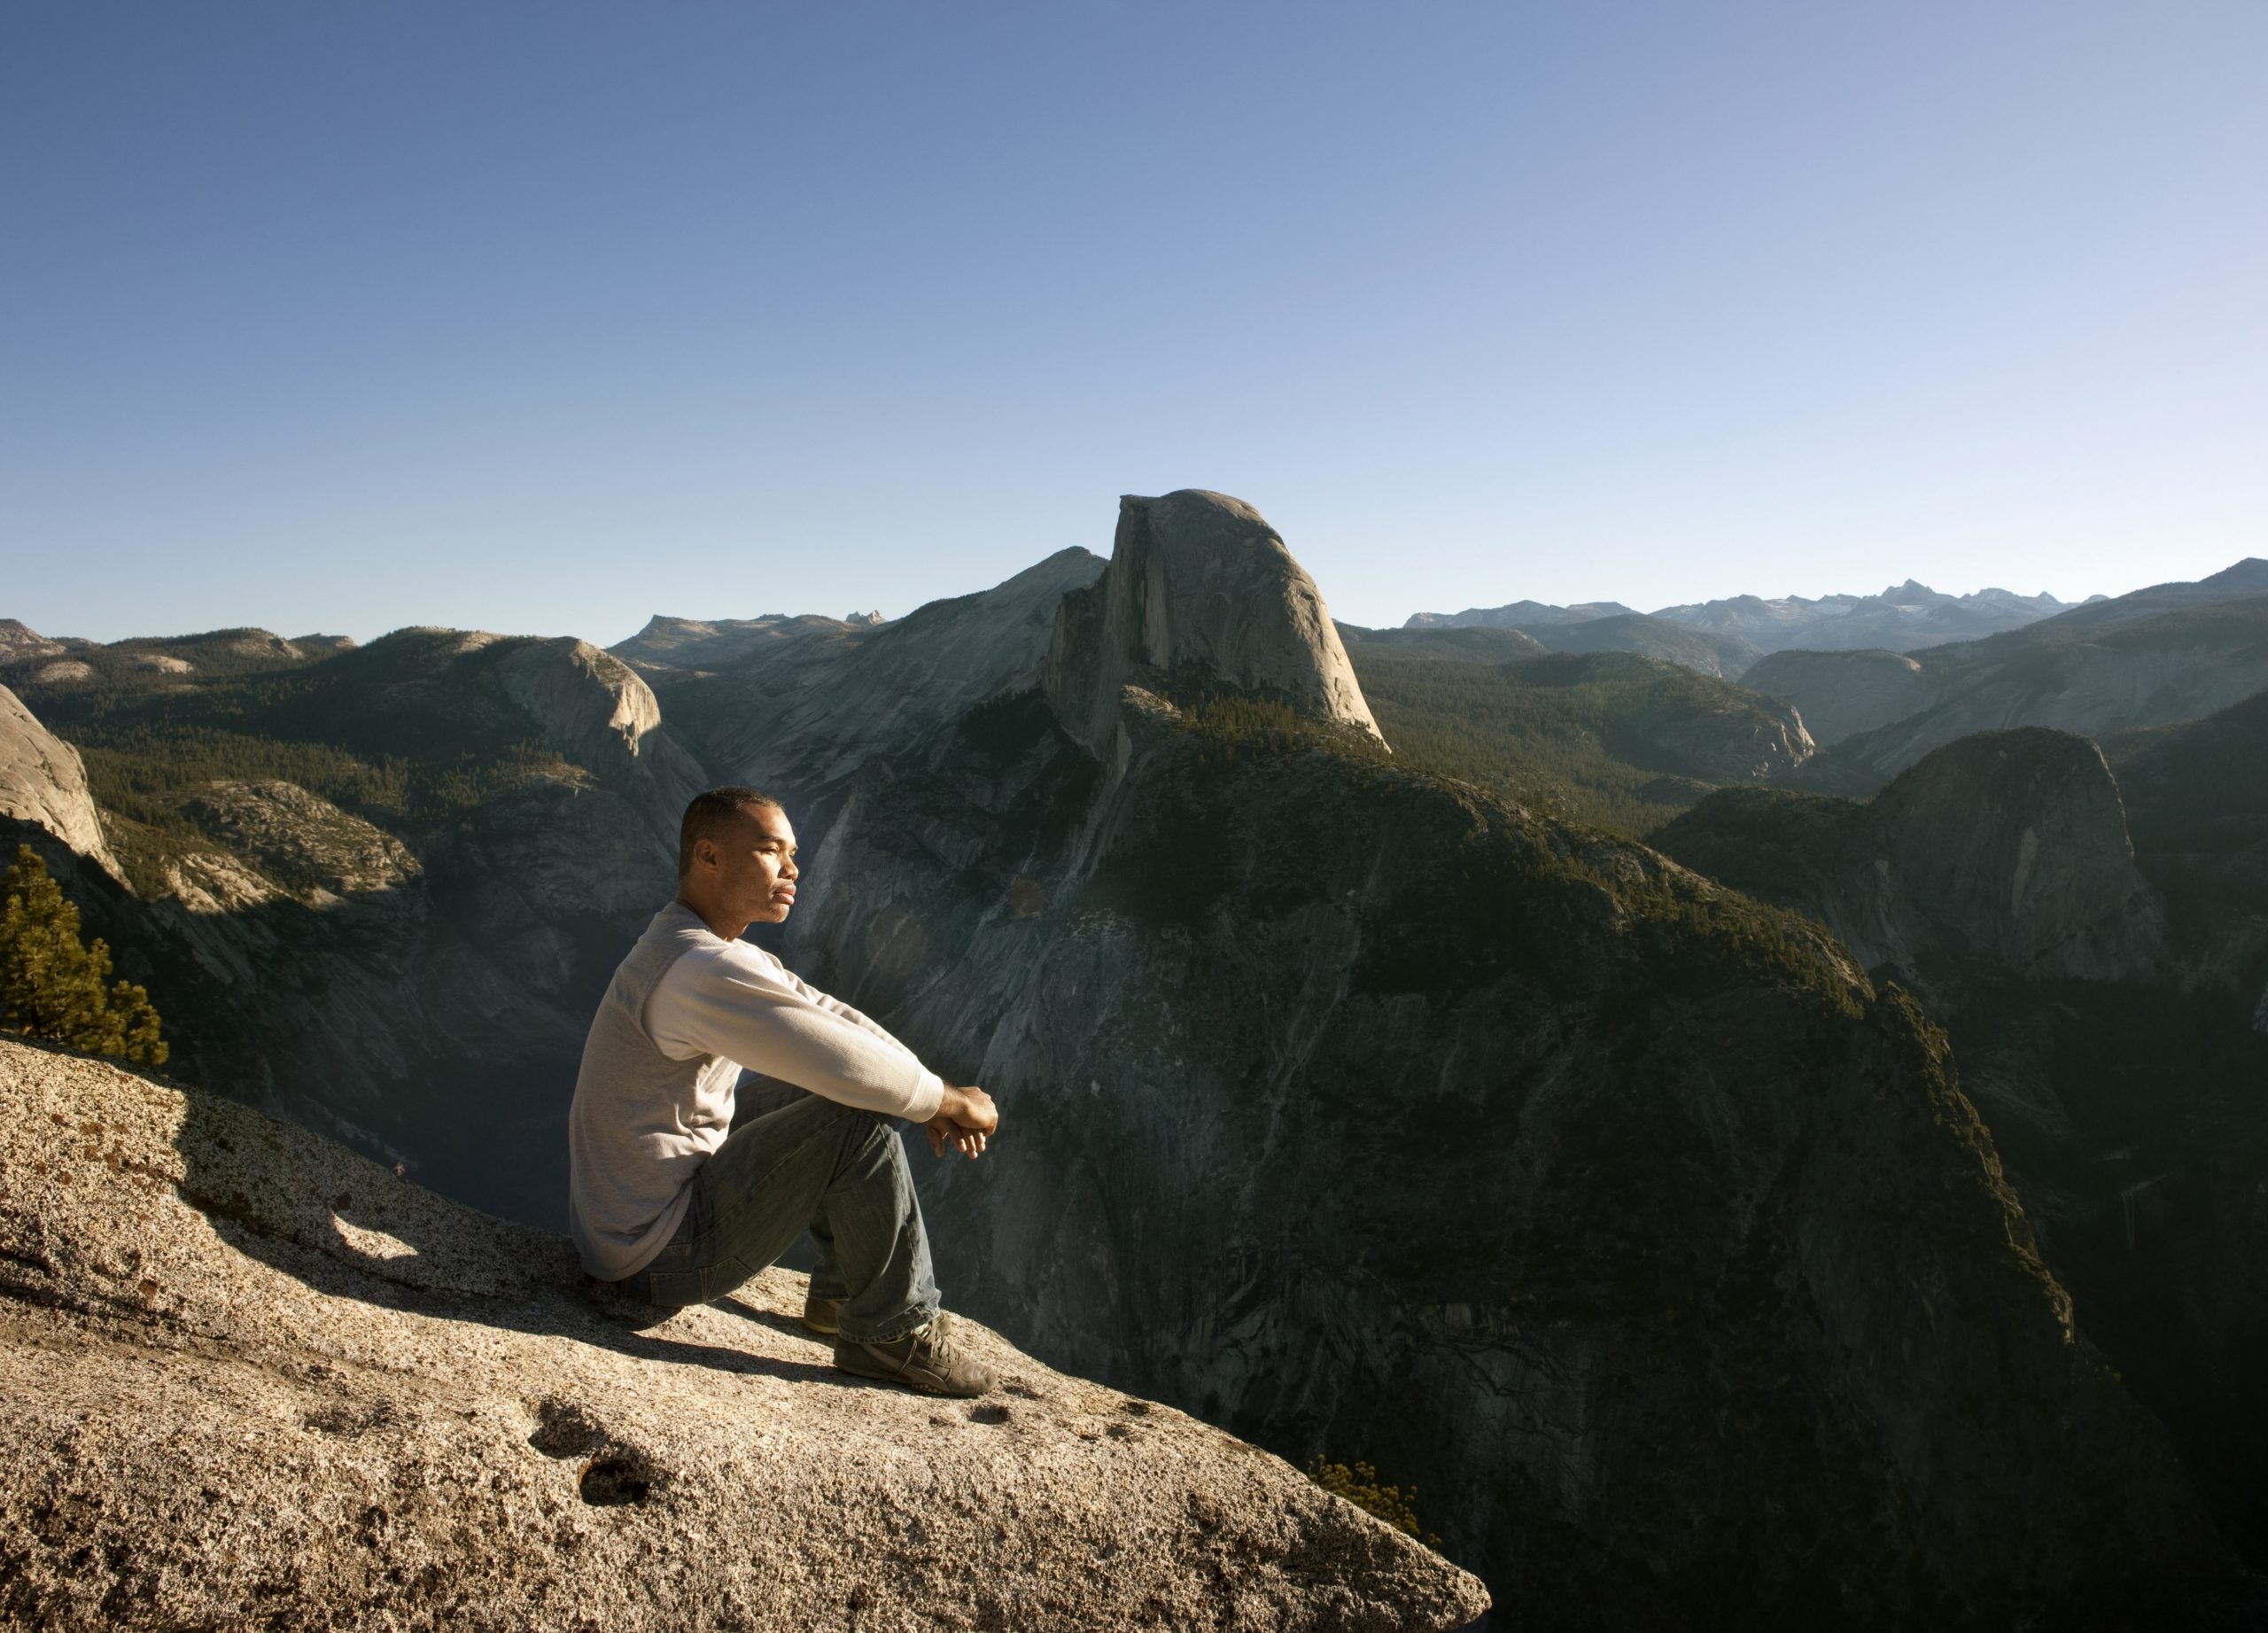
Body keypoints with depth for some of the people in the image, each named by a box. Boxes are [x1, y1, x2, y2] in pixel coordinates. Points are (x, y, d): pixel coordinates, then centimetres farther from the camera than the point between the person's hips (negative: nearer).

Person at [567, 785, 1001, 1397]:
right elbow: (847, 1060, -28)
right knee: (860, 1121, -19)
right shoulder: (697, 969, -25)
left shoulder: (722, 954, 9)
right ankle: (892, 1331, -3)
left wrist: (934, 1096, -3)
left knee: (824, 1093, 15)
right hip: (658, 1257, -10)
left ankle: (842, 1290, 21)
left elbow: (832, 1016, 10)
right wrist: (953, 1101, -12)